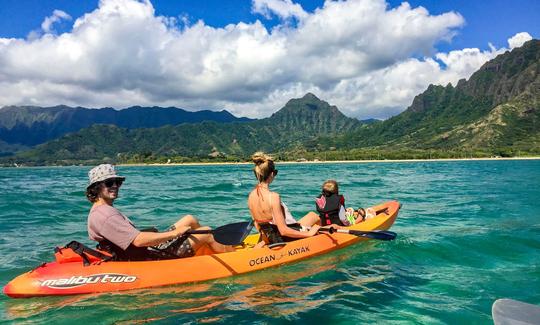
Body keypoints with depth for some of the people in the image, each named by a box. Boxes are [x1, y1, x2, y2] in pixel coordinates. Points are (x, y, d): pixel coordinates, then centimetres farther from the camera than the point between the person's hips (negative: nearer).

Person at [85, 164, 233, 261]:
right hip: (149, 258, -10)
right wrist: (175, 233, -23)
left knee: (190, 220, 14)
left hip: (150, 249, 10)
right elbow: (139, 240, -30)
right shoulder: (106, 216, -23)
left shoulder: (103, 209, 11)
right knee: (207, 233, -6)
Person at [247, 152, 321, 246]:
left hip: (272, 240, 7)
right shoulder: (273, 196, -28)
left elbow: (258, 225, 6)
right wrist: (309, 233, -16)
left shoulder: (251, 196, -6)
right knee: (314, 215, 18)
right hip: (287, 240, -7)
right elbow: (283, 231, -26)